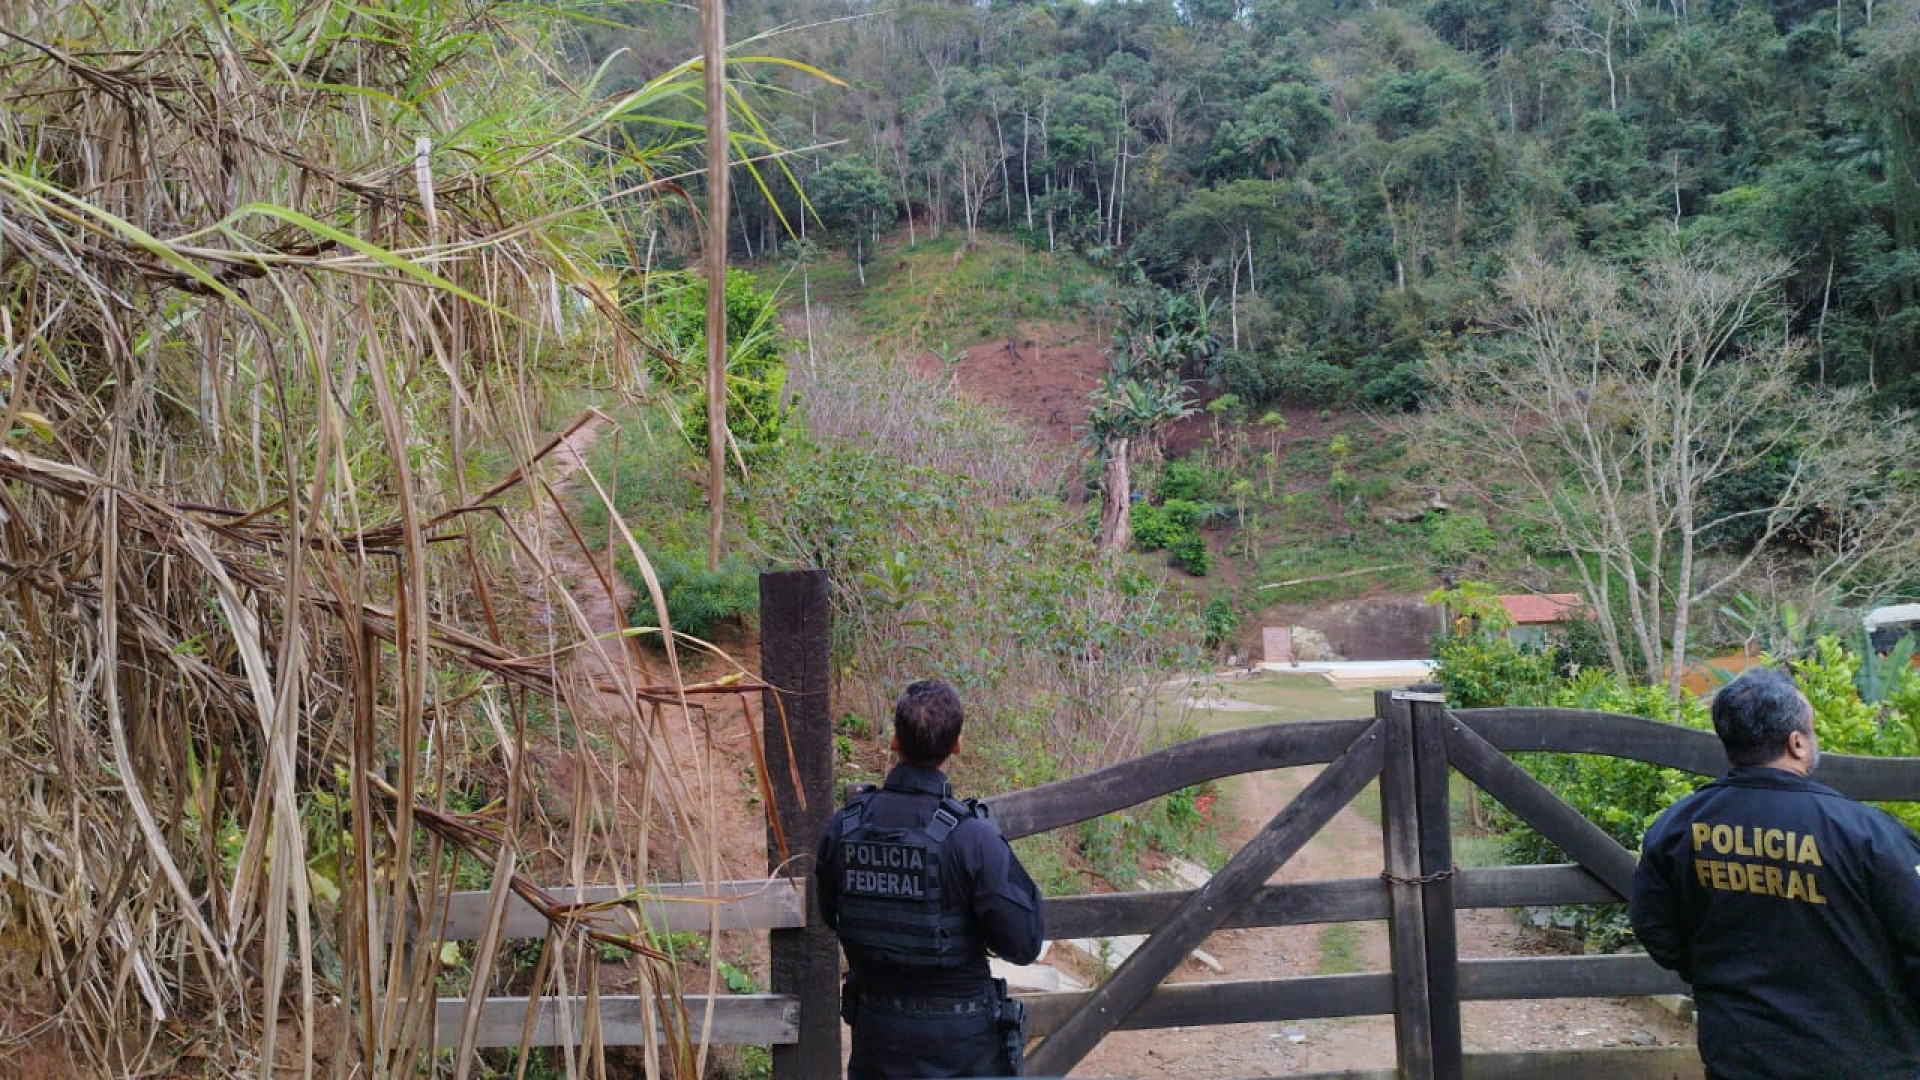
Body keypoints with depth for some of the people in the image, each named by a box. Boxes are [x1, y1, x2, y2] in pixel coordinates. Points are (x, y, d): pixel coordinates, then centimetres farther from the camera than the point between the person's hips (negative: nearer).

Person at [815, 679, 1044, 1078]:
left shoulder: (843, 826, -9)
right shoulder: (972, 836, -23)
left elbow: (831, 915, 6)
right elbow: (1023, 944, -18)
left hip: (876, 1029, 3)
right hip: (960, 1034, -3)